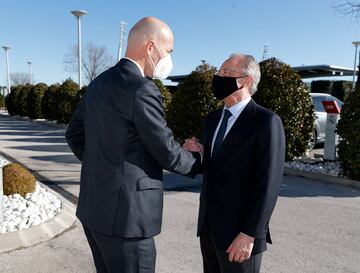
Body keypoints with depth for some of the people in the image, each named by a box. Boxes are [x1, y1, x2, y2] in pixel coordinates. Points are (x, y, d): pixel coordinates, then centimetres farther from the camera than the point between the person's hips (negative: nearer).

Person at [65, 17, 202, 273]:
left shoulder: (100, 83, 8)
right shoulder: (142, 90, -20)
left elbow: (75, 133, 17)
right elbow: (167, 153, -13)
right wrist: (199, 160, 6)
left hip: (94, 206, 9)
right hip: (124, 214, -9)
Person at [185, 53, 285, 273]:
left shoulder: (266, 121, -13)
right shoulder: (214, 118, 10)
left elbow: (269, 183, -17)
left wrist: (249, 234, -18)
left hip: (239, 231, -7)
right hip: (208, 225, 7)